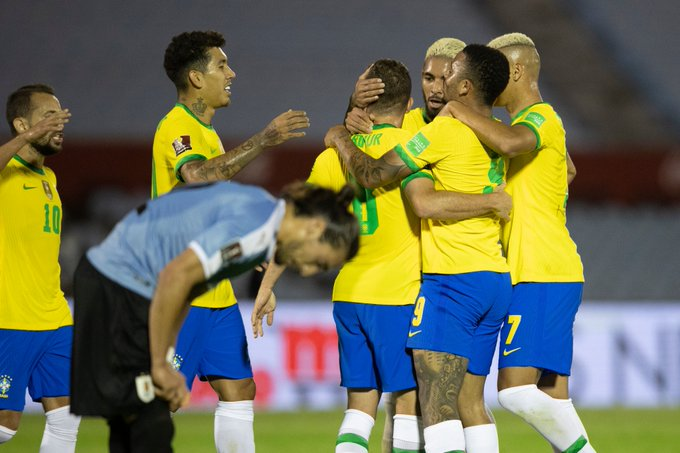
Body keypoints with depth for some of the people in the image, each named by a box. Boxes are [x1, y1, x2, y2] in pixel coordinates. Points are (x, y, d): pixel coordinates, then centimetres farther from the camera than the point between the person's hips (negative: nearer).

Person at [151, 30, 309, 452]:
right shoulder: (177, 127, -13)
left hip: (216, 291, 10)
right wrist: (263, 140, -35)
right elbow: (196, 176, -35)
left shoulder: (204, 130, 18)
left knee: (239, 392, 8)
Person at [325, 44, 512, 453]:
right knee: (467, 402, 10)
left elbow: (372, 174, -10)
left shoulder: (447, 131, -10)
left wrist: (342, 140, 11)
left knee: (437, 407, -15)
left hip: (452, 280, -8)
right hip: (496, 281, 8)